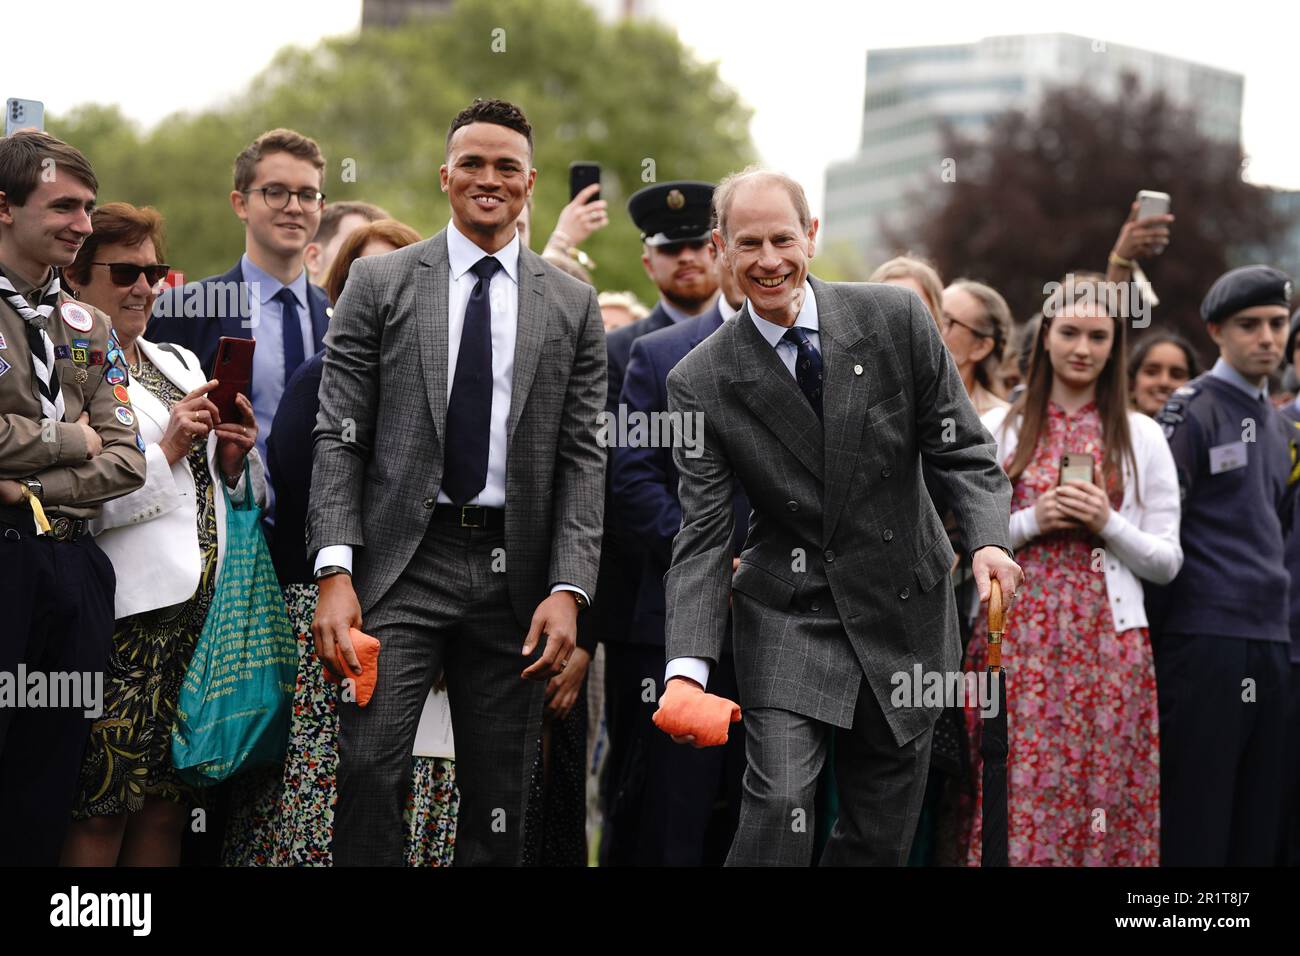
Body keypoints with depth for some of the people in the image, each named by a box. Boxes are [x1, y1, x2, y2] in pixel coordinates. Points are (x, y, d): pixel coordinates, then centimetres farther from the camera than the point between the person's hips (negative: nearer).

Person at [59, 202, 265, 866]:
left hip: (202, 613, 7)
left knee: (167, 808, 7)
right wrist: (165, 449, -15)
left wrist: (233, 458, 2)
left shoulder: (181, 363, 21)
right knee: (99, 813, -6)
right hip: (127, 616, -7)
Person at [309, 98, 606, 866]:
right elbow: (339, 437, 1)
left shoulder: (573, 306, 8)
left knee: (501, 795, 6)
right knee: (370, 766, -16)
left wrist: (569, 589, -7)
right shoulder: (380, 283, 5)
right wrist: (335, 572, -9)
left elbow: (582, 458, 4)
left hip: (516, 574, 2)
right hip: (402, 563, -1)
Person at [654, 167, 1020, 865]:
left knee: (881, 833, 9)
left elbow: (959, 448, 0)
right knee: (779, 808, -18)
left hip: (905, 607, 2)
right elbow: (703, 534, -9)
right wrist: (687, 668, -22)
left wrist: (988, 539, -21)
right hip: (787, 616, -2)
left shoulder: (897, 319, -4)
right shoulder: (701, 382, -7)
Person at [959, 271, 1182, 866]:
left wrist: (1108, 524, -8)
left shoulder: (1142, 437, 8)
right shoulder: (996, 430, 8)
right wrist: (1032, 521, -8)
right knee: (1020, 794, -4)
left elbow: (1167, 563, 8)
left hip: (1108, 643, 0)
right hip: (1017, 640, 0)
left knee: (1104, 797, -2)